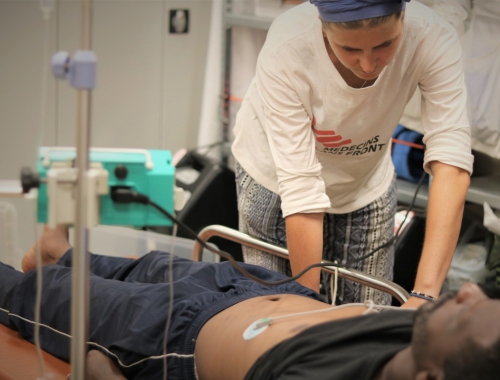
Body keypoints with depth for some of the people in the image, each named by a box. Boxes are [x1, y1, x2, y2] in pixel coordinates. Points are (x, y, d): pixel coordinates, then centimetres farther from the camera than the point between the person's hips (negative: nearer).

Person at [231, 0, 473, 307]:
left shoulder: (433, 37, -31)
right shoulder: (287, 50, -35)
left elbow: (451, 162, -36)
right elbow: (299, 189, -34)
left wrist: (426, 294, -46)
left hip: (366, 184, 2)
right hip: (276, 181, -1)